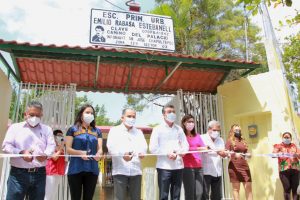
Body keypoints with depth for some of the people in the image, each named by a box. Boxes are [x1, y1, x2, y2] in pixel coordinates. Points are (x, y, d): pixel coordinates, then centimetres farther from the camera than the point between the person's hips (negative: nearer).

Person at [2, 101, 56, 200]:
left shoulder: (47, 129, 13)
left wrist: (46, 154, -19)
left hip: (39, 174, 2)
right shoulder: (15, 127, 8)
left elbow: (51, 145, 3)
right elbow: (6, 145, 0)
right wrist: (21, 153, -17)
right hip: (18, 173, -2)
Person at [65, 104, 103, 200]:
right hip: (76, 169, -3)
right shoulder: (73, 129, 3)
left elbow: (100, 148, 5)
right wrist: (80, 153, -21)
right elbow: (68, 149, -3)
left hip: (92, 170, 3)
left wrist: (98, 154, -18)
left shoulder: (97, 131, 12)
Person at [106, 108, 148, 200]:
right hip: (120, 170, -3)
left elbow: (144, 145, 3)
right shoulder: (114, 130, 8)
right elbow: (111, 147, -9)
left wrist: (142, 152, -22)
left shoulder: (139, 132, 20)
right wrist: (122, 154, -29)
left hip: (136, 171, 3)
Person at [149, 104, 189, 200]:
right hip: (164, 166, -4)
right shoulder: (158, 129, 2)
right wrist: (167, 153, -15)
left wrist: (183, 151, -12)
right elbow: (153, 148, -6)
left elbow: (185, 145, 9)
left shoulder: (179, 129, 15)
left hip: (178, 166, 4)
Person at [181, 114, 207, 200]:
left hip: (199, 167, 5)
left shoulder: (197, 136, 18)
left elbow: (204, 148, 10)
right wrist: (198, 148, -17)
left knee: (199, 192, 4)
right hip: (187, 167, -5)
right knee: (190, 193, -2)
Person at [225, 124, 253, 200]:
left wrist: (248, 155, -4)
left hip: (245, 167, 5)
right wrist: (234, 155, -24)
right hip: (234, 167, -5)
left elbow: (246, 152, 19)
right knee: (236, 188, 2)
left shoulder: (243, 141, 15)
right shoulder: (229, 141, 1)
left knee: (249, 187, 3)